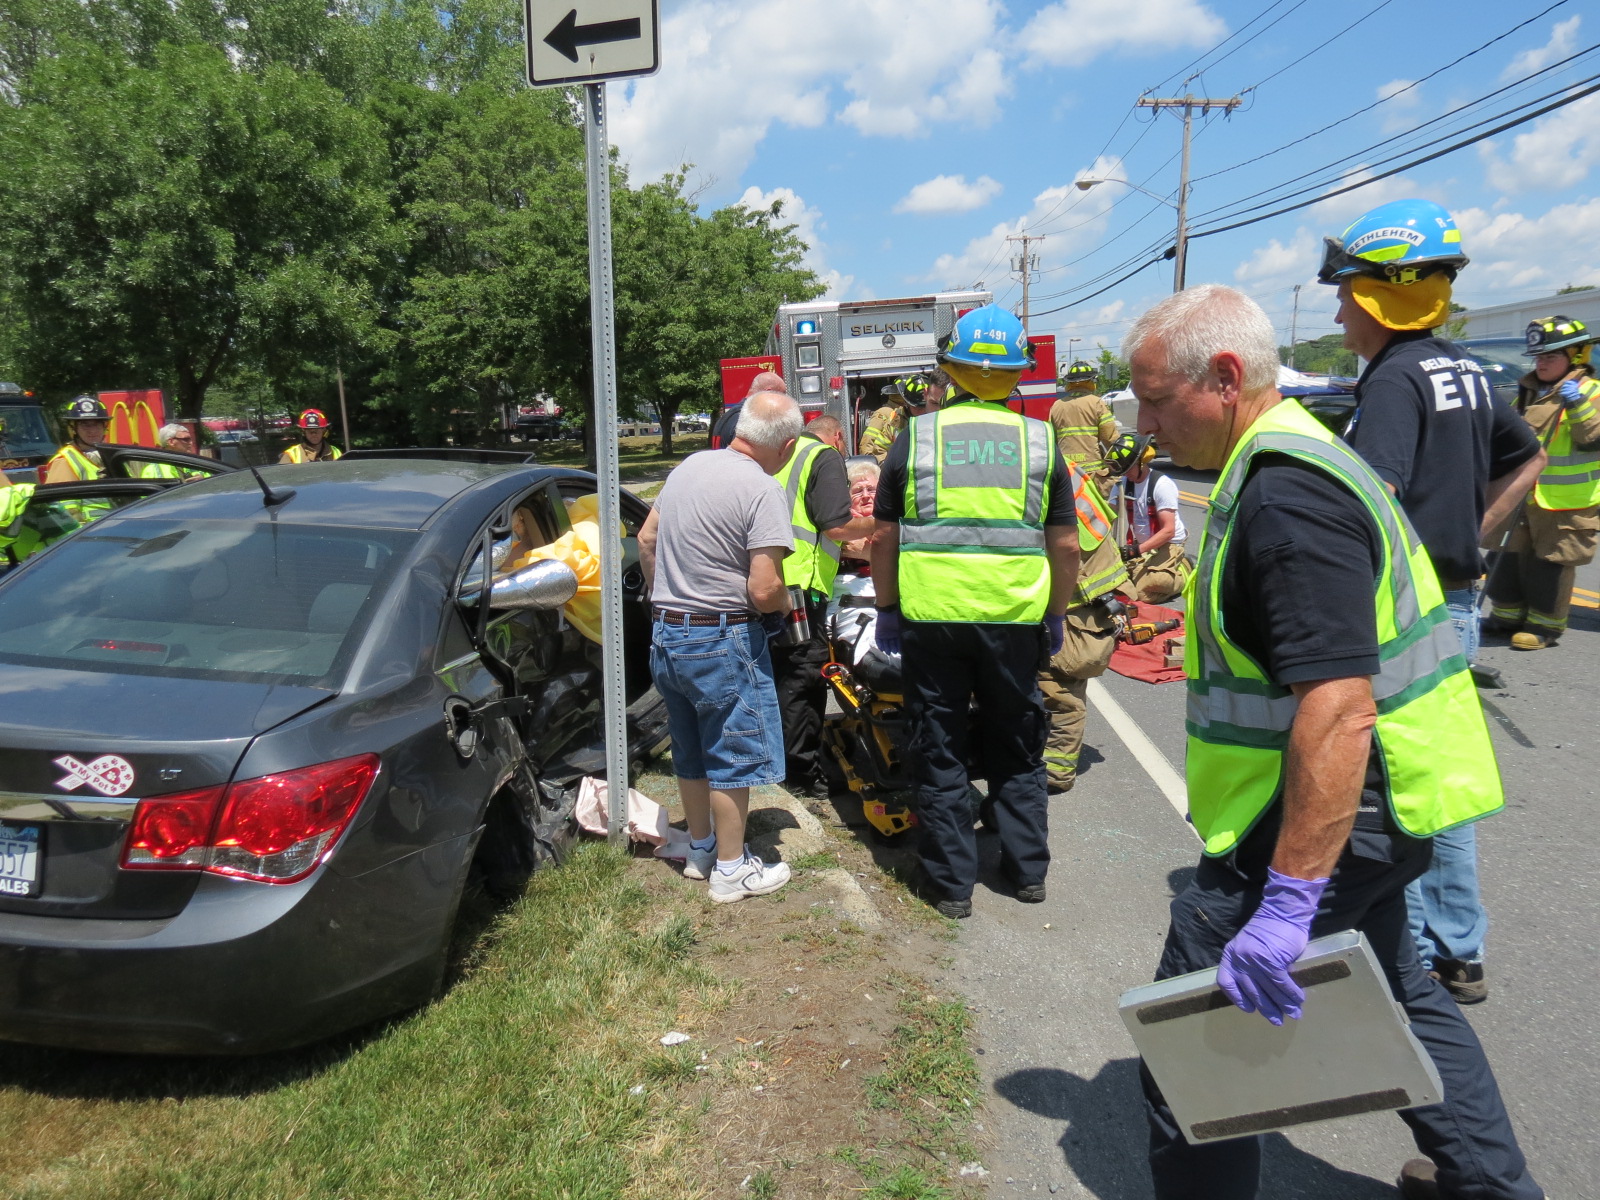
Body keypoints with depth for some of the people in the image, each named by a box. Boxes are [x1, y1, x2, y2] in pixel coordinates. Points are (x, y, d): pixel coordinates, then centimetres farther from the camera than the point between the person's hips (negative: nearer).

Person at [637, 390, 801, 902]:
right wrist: (785, 604, -2)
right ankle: (731, 869, 18)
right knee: (734, 757, 6)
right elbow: (764, 590, -23)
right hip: (723, 642, -8)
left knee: (691, 752, 20)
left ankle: (700, 849, 35)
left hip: (666, 634, 8)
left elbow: (647, 539, 15)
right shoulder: (761, 490, -18)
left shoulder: (690, 465, 6)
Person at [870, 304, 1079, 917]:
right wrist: (1056, 614, 17)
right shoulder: (1040, 442, 3)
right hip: (1015, 619, 1)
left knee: (940, 752, 10)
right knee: (1017, 750, 18)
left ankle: (952, 881, 18)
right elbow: (1065, 545, 5)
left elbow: (884, 538, 2)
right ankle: (1028, 868, 28)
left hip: (931, 618, -1)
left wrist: (887, 609, 12)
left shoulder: (916, 437, 1)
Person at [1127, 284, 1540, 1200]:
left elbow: (1339, 709, -31)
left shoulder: (1287, 495, -23)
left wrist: (1290, 900, -31)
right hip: (1368, 808, 11)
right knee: (1389, 987, 29)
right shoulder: (1295, 460, 10)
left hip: (1324, 813, -11)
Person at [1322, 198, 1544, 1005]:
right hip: (1458, 604, 9)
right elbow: (1527, 460, 25)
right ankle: (1458, 953, 28)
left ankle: (1408, 964, 13)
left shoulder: (1395, 379, -16)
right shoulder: (1463, 374, 12)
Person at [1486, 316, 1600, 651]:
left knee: (1551, 563, -1)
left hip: (1569, 503, -7)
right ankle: (1507, 616, 23)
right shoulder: (1529, 391, 12)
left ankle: (1545, 625, 8)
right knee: (1513, 557, 12)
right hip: (1529, 496, 7)